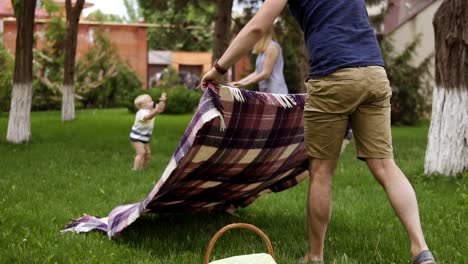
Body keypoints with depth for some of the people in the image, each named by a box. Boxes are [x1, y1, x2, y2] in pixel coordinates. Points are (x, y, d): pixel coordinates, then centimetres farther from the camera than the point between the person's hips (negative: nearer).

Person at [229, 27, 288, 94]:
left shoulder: (272, 47, -10)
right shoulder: (262, 50, 18)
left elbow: (266, 74, -14)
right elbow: (257, 73, 17)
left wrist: (244, 83, -10)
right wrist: (238, 82, 10)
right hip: (265, 93, 9)